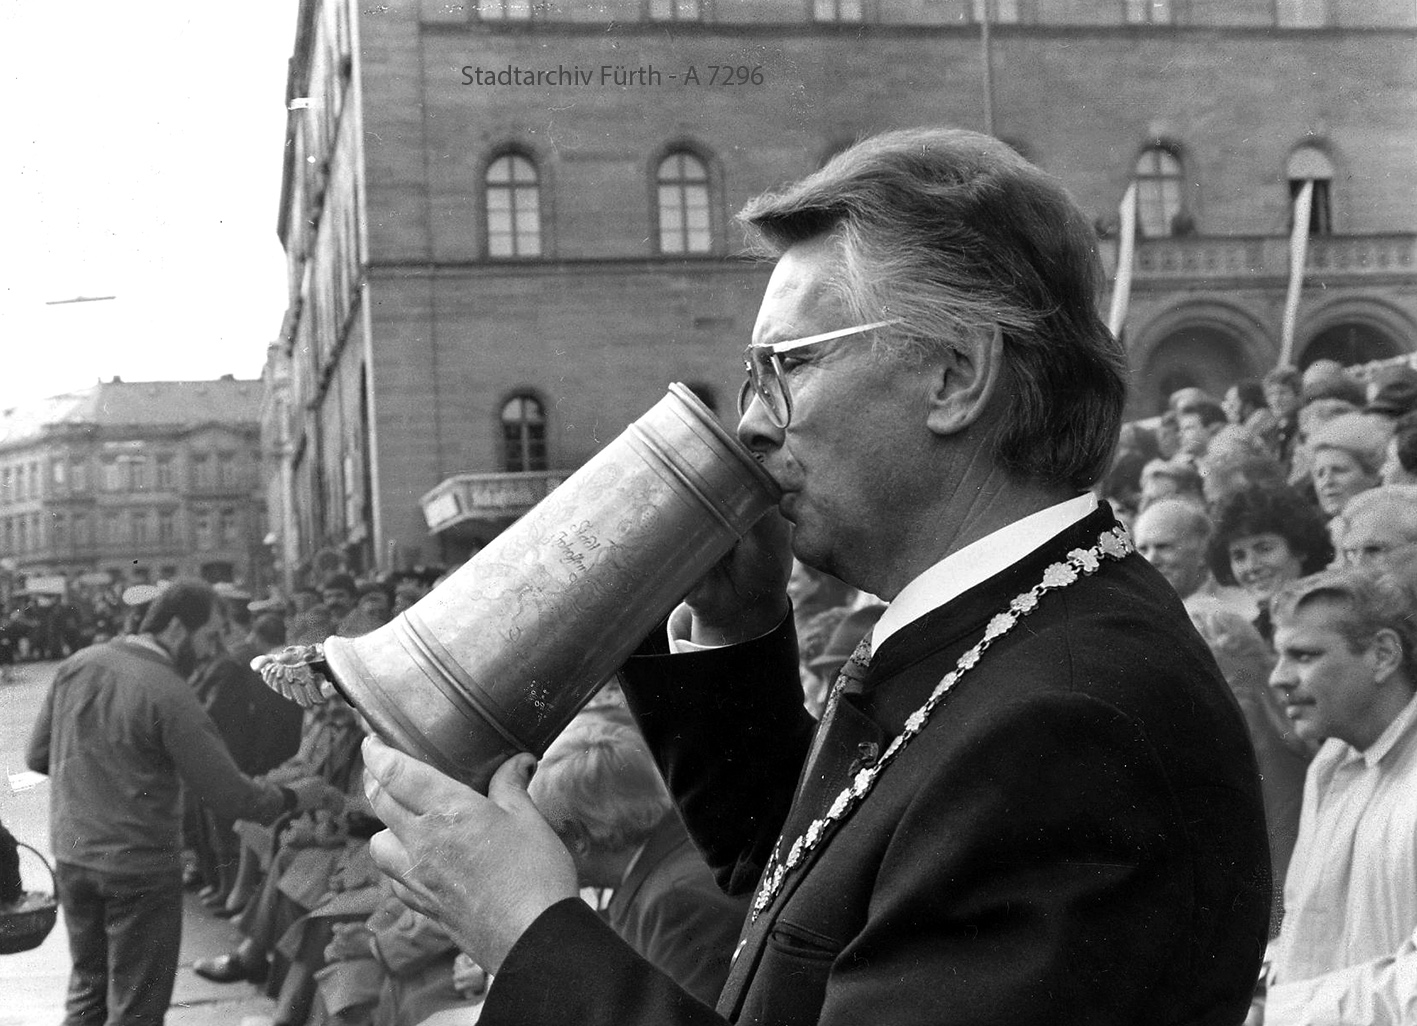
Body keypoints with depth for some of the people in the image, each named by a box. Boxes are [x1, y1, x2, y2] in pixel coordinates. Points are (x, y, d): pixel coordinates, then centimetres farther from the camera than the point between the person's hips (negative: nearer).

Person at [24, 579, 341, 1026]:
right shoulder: (170, 696, -19)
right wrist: (292, 797, -1)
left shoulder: (76, 665, 0)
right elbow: (229, 794, -16)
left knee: (88, 987, 22)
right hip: (141, 867, -6)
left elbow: (38, 756, 8)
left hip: (71, 853, 7)